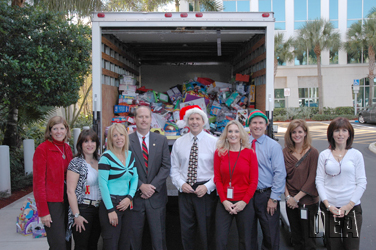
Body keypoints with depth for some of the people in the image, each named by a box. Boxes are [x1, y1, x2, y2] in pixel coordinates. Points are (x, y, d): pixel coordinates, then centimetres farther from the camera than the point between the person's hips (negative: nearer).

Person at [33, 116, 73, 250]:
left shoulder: (67, 148, 9)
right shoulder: (42, 149, -9)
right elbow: (38, 182, -11)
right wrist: (43, 211, -14)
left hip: (66, 201, 6)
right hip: (51, 202, -6)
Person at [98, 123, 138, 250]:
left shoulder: (131, 155, 9)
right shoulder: (106, 157, -10)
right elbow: (102, 184, -12)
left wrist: (129, 197, -5)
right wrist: (110, 210, -14)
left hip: (126, 204, 6)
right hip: (110, 204, -6)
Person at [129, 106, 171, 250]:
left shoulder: (161, 140, 6)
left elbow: (166, 166, 1)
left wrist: (153, 186, -9)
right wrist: (141, 186, -13)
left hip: (156, 196, 1)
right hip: (134, 196, -1)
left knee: (159, 236, 7)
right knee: (134, 237, 8)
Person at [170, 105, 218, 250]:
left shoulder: (214, 142, -2)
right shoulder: (179, 143, 7)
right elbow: (174, 168, 9)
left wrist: (207, 186, -14)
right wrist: (181, 184, -8)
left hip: (206, 191, -2)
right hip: (184, 191, 3)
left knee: (207, 231, 4)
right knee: (186, 230, 10)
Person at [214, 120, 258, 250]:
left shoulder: (250, 153, -1)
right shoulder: (219, 153, 2)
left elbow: (254, 181, -2)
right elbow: (217, 179, 2)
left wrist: (244, 202, -9)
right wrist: (224, 201, -8)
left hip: (244, 203, 0)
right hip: (224, 203, 1)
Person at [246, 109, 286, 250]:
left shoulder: (274, 146, -2)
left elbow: (280, 173, -6)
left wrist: (274, 198, -10)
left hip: (266, 195, -2)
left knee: (271, 235, 6)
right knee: (249, 234, 13)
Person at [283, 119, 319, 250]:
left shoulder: (313, 152, -8)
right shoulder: (286, 152, 4)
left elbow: (312, 179, -11)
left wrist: (297, 197, -12)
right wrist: (288, 197, -8)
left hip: (308, 201, -3)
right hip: (291, 202, 4)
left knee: (308, 238, 5)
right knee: (296, 237, 15)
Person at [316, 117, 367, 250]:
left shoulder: (356, 155, 3)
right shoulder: (324, 155, 5)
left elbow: (362, 182, 1)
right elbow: (319, 180, 3)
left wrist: (349, 205, -8)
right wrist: (327, 204, -7)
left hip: (352, 208, -1)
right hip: (330, 207, 1)